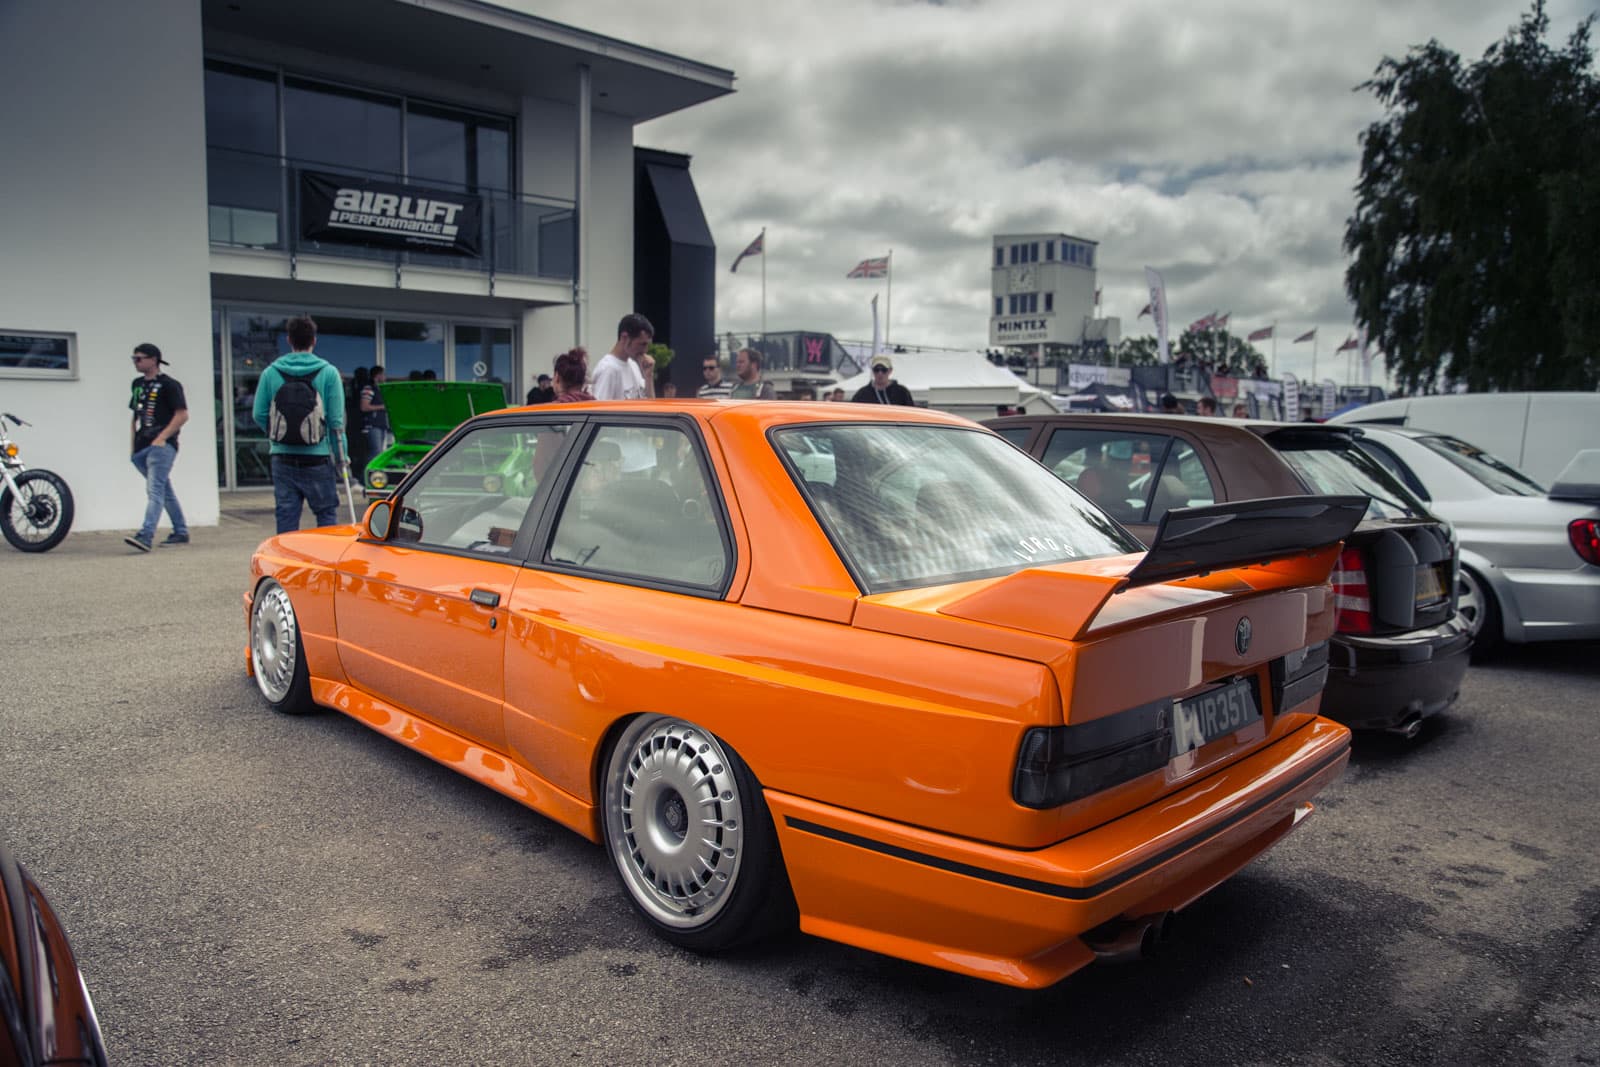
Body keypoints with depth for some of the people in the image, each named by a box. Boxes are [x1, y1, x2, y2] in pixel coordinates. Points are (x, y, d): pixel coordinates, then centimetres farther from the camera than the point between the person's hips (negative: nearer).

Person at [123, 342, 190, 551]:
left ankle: (145, 536, -26)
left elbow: (182, 415, -10)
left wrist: (162, 438, -17)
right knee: (165, 490, 14)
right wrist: (133, 444, 15)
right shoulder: (138, 384, 18)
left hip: (162, 446, -8)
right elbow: (136, 415, 24)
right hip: (142, 448, 8)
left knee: (154, 490, -16)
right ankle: (181, 532, 22)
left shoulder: (168, 384, -5)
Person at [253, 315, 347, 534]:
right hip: (317, 458, -2)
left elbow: (259, 415, 2)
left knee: (286, 517, 8)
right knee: (327, 513, 7)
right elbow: (336, 419, -7)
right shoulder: (328, 372, -5)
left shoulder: (270, 373, 2)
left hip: (282, 457, 3)